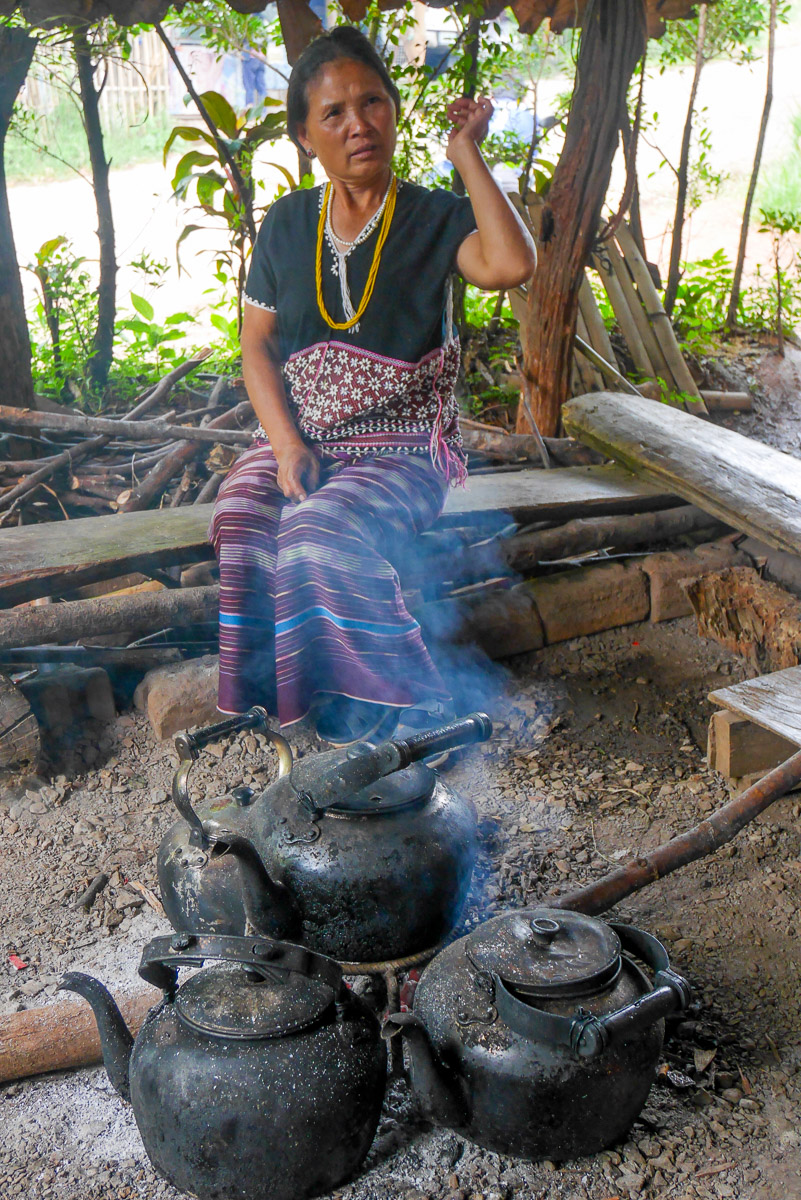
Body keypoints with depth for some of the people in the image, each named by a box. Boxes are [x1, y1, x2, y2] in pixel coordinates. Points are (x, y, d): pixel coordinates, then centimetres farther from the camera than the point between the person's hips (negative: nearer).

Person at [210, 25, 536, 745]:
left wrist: (467, 152, -13)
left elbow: (511, 265, -23)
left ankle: (373, 715, -16)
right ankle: (270, 699, -13)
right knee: (241, 517, -26)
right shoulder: (287, 224, 10)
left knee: (321, 532, -31)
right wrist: (287, 446, -8)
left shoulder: (434, 219, -1)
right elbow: (257, 346, 8)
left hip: (402, 446, -3)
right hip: (297, 437, 4)